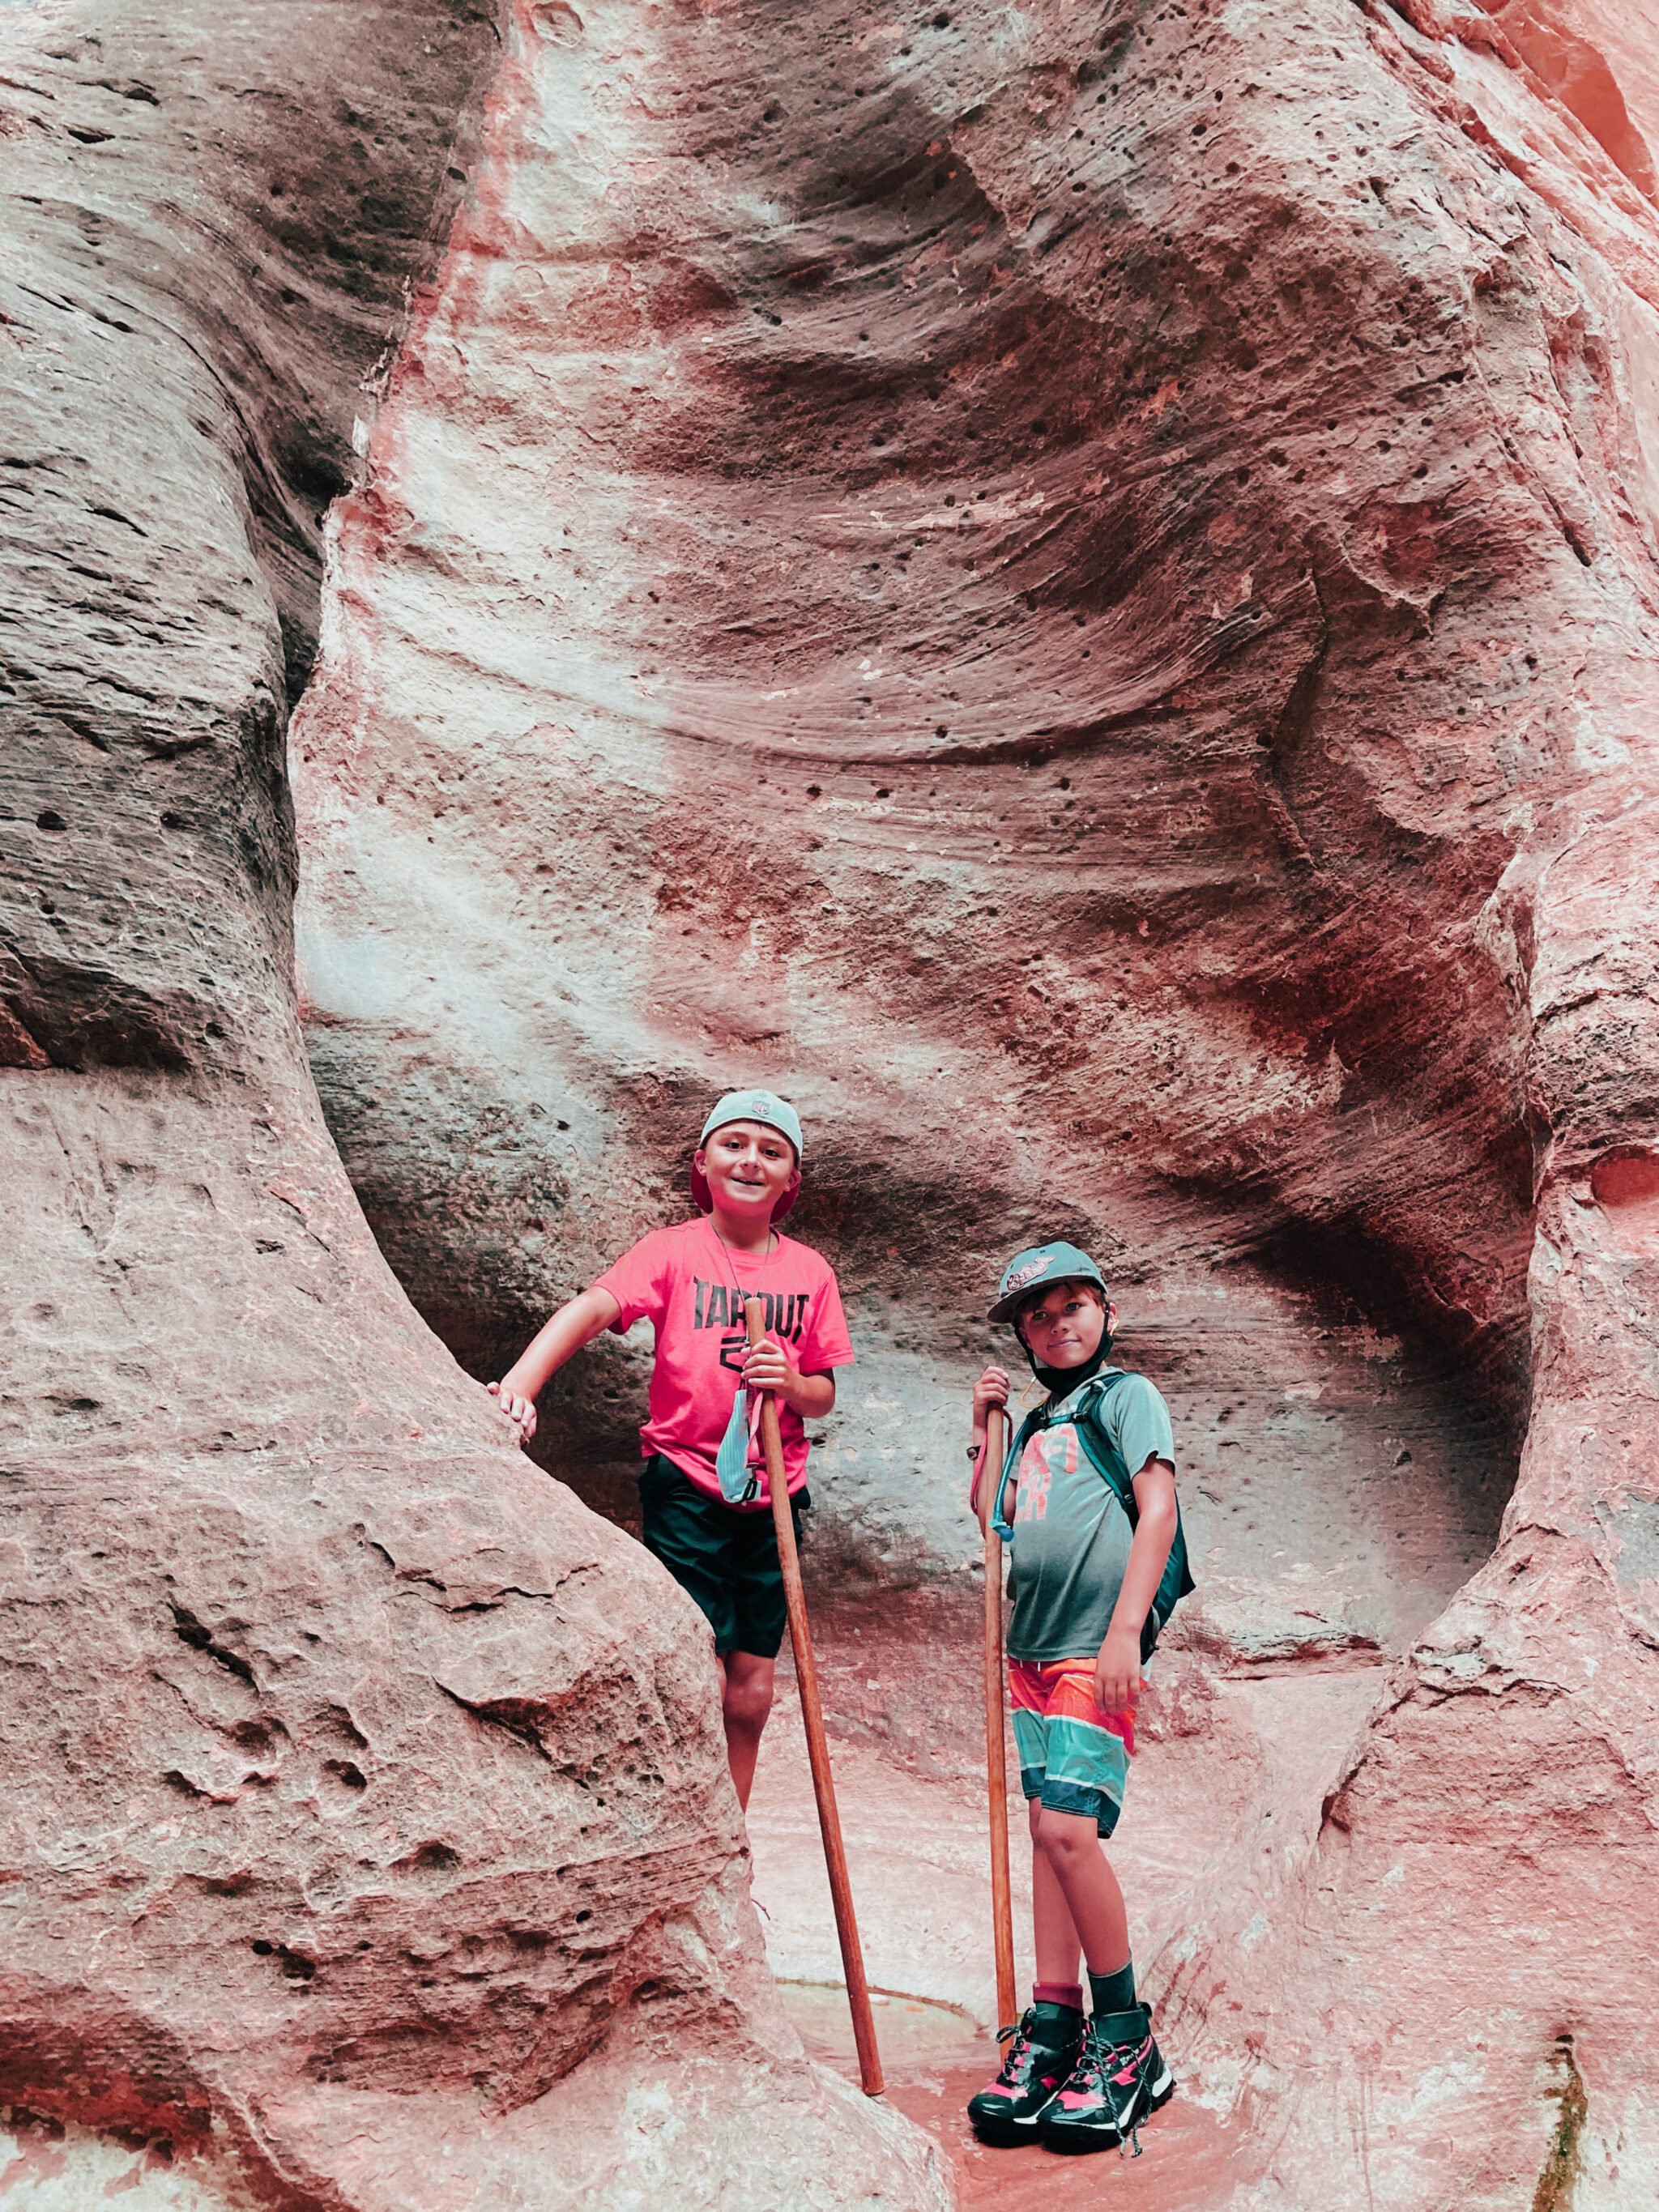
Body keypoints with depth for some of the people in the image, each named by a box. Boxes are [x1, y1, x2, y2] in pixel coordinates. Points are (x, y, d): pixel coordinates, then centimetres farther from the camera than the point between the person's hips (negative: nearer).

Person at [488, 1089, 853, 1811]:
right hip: (685, 1487, -4)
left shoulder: (810, 1271, 5)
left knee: (751, 1690, 11)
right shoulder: (675, 1251, -6)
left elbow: (823, 1396, 10)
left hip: (772, 1497, 4)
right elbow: (591, 1307, -23)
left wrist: (791, 1384, -14)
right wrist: (520, 1384, -41)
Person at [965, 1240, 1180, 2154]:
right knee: (1047, 1831, 7)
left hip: (1095, 1649, -7)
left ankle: (1126, 2038, -2)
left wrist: (1125, 1631, -17)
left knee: (1067, 1826, -16)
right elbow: (993, 1515, 26)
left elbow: (1157, 1506, -9)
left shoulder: (1124, 1394, 2)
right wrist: (983, 1427, 18)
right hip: (1032, 1650, 7)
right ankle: (1052, 2031, 13)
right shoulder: (1040, 1425, 22)